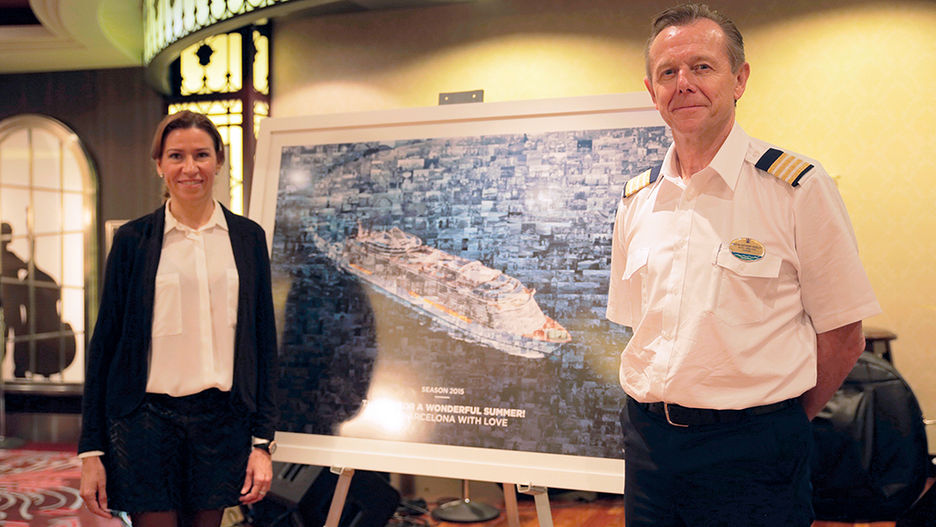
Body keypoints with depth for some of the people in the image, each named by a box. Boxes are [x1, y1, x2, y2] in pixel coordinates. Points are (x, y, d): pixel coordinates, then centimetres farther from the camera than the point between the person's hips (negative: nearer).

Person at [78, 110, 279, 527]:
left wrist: (262, 441, 1)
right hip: (148, 419, -1)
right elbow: (105, 341, 2)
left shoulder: (248, 237, 4)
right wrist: (91, 450, -1)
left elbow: (263, 341, 6)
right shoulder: (133, 239, 0)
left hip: (223, 420, 2)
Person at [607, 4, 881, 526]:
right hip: (648, 438, 4)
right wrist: (663, 414, 4)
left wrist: (775, 426, -1)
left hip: (751, 451, -4)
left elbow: (843, 337, -5)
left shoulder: (799, 188, -9)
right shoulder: (636, 201, 5)